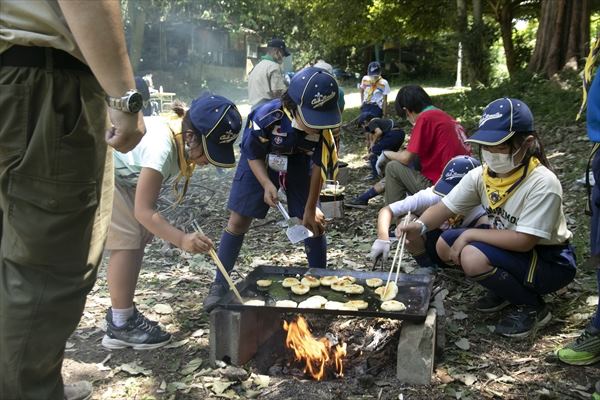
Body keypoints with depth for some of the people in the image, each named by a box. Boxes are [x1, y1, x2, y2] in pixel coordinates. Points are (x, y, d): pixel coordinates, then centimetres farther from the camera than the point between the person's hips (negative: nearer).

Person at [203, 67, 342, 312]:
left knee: (313, 222, -2)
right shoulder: (266, 117, -37)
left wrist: (310, 211, -10)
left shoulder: (322, 126, -30)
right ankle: (219, 285, 11)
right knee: (238, 221, -1)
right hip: (261, 162, -2)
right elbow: (253, 156, -18)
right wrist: (266, 184, -35)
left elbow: (319, 167, -16)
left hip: (297, 163, 2)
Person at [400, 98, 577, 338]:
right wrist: (420, 226, -31)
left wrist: (470, 234, -26)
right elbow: (444, 207, -9)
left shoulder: (542, 184, -29)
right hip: (507, 246, 7)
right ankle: (505, 285, 13)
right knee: (445, 245, -5)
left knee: (473, 258, -29)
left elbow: (524, 241, -32)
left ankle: (532, 307, -4)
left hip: (550, 261, -7)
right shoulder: (481, 175, -9)